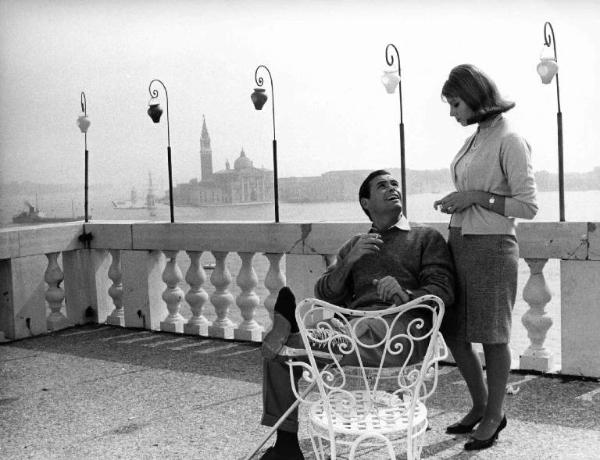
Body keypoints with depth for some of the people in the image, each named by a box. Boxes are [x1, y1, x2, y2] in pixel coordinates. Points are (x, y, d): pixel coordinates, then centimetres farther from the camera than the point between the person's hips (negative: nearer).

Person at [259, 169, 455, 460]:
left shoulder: (427, 238, 18)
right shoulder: (354, 245, 29)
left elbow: (443, 291, 3)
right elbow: (325, 296, 16)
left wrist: (405, 294, -19)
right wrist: (350, 260, -2)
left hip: (397, 329, -5)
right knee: (274, 348, -9)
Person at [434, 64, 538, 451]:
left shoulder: (509, 141, -11)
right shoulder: (474, 140, 12)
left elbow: (528, 206, -15)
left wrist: (476, 197, -17)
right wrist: (455, 203, 7)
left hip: (491, 248, -8)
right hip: (459, 244, 8)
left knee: (492, 336, 4)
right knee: (453, 331, 13)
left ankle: (494, 414, 21)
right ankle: (480, 406, 31)